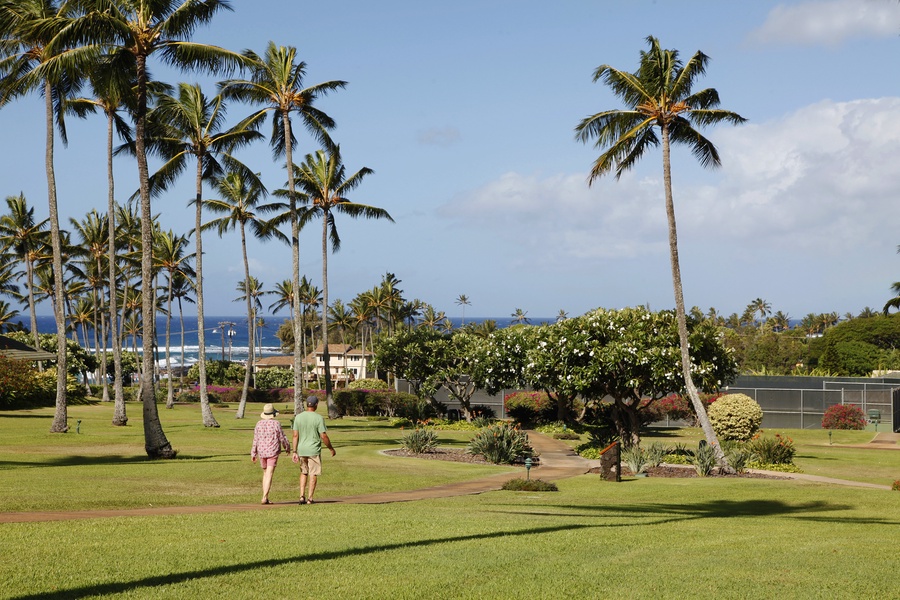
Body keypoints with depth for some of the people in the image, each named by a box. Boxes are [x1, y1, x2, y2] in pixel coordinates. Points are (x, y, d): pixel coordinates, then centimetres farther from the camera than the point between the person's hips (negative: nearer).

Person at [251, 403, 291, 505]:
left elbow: (255, 439, 4)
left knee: (265, 473, 18)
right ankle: (265, 498, -16)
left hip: (261, 452, 4)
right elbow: (282, 438, -3)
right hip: (273, 451, -4)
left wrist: (253, 453, 10)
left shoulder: (259, 424, 2)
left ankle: (265, 497, 17)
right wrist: (287, 447, 14)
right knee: (269, 474, -7)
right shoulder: (276, 423, -9)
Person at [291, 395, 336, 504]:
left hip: (301, 450, 4)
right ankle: (309, 499, 4)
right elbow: (323, 436, -11)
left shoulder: (298, 417, 1)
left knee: (303, 472, 17)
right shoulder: (318, 418, -10)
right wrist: (331, 448, 2)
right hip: (314, 450, -4)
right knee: (313, 474, 5)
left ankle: (302, 496, 8)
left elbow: (295, 435, 0)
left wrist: (294, 451, 4)